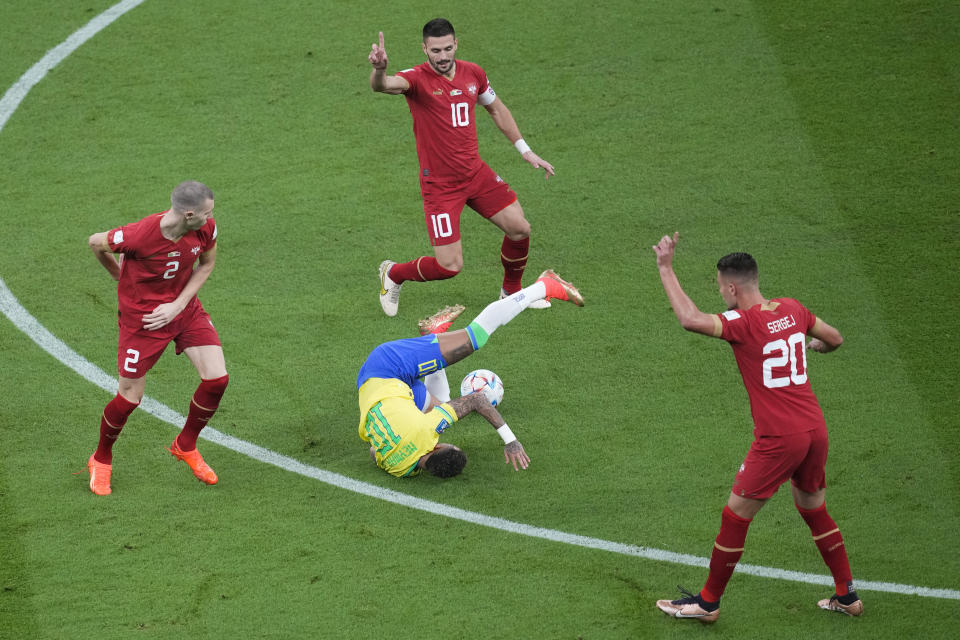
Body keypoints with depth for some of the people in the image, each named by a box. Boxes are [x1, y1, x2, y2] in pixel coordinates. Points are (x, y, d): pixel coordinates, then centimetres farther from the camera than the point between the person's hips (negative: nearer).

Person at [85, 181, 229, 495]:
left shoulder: (206, 229, -17)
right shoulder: (139, 236, -32)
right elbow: (96, 243, -12)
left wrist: (178, 305, -8)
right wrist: (121, 276, 7)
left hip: (184, 309, 5)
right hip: (141, 316, -5)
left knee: (217, 378, -6)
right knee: (131, 396, 2)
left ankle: (185, 446, 21)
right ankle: (101, 460, 30)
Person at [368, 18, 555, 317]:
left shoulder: (473, 73, 0)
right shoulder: (418, 79, -18)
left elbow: (496, 109, 18)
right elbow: (383, 85, -41)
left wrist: (525, 150, 18)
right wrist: (379, 70, -65)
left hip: (475, 172, 6)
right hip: (439, 184, -6)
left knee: (519, 228, 5)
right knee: (449, 265, -8)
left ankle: (511, 291, 34)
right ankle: (392, 274, 21)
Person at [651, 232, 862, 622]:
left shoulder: (744, 323, -15)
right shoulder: (792, 310, 5)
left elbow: (690, 318, -31)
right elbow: (834, 339, 20)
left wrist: (665, 269, -23)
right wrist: (814, 345, 42)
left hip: (778, 439, -7)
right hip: (815, 431, 7)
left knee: (735, 517, 7)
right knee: (814, 510, 25)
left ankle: (708, 603, 17)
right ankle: (847, 596, 30)